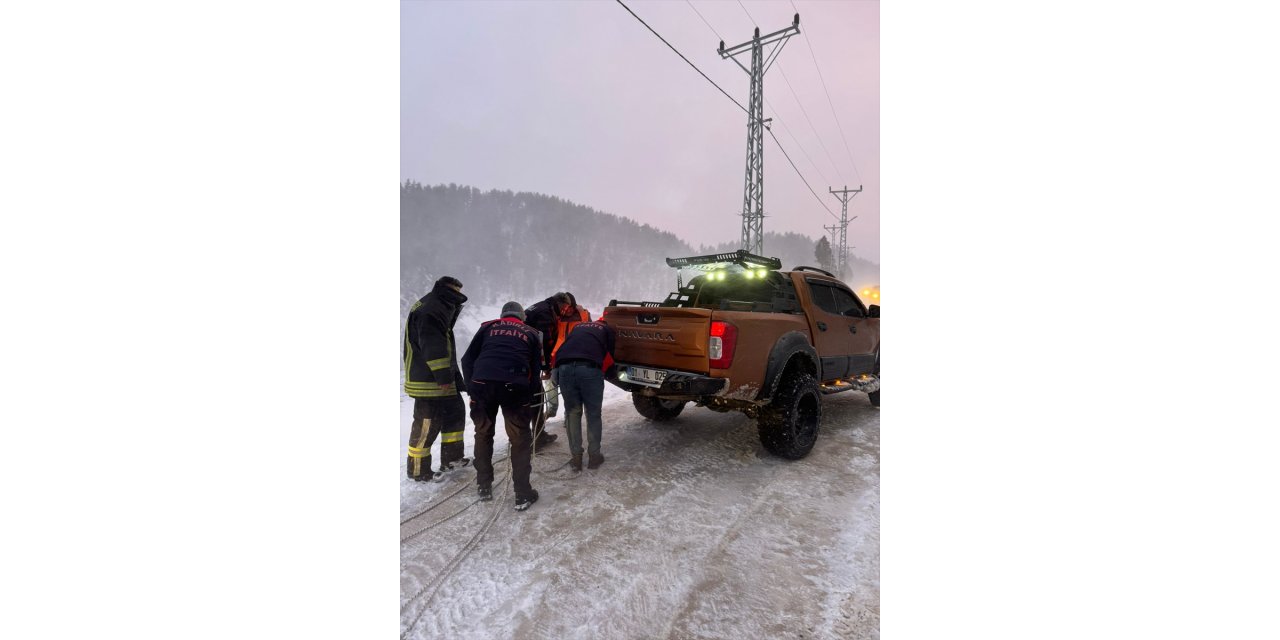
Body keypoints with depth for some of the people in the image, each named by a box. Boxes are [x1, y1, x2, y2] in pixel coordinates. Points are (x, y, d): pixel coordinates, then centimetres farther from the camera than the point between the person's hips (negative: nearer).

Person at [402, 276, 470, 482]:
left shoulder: (440, 310, 19)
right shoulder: (429, 310, -16)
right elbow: (432, 346, -25)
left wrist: (453, 376, 27)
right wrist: (444, 376, -26)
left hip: (441, 380, 11)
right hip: (428, 381, -11)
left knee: (455, 412, 17)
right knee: (427, 425, -5)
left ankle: (452, 457, 28)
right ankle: (418, 470, 7)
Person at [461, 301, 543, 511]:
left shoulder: (488, 327, 23)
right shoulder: (530, 333, 24)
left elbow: (468, 359, 14)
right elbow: (536, 369, 17)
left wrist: (471, 388, 17)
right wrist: (530, 398, 20)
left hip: (482, 383, 1)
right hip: (515, 386, -1)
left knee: (483, 435, 21)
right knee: (520, 439, 10)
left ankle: (484, 487, 29)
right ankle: (523, 495, 10)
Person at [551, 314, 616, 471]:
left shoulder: (577, 326, 38)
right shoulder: (607, 330, 29)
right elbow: (609, 357, 22)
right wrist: (601, 372, 36)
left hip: (565, 366, 3)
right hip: (590, 367, -2)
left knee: (572, 412, 15)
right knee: (593, 414, 13)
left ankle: (576, 457, 16)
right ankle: (594, 455, 17)